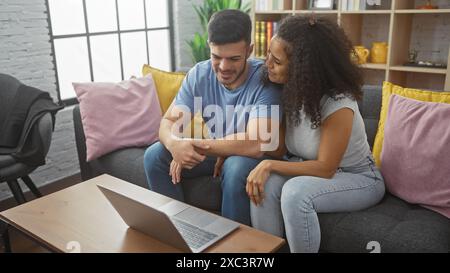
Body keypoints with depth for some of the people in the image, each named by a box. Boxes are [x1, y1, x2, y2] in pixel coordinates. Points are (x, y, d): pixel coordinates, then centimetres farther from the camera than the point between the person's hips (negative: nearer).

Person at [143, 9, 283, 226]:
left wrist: (194, 145, -33)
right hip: (213, 151, 5)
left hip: (248, 156, -4)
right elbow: (168, 122, -12)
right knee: (154, 156, -11)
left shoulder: (265, 80, -27)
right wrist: (174, 144, -37)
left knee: (236, 168, -37)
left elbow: (255, 145, -36)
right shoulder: (199, 75, -12)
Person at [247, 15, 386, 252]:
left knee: (295, 191, -34)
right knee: (264, 185, -24)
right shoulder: (290, 89, -9)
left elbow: (325, 168, -24)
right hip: (314, 170, 6)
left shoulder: (338, 104, -29)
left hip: (359, 179, -5)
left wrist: (269, 165, -29)